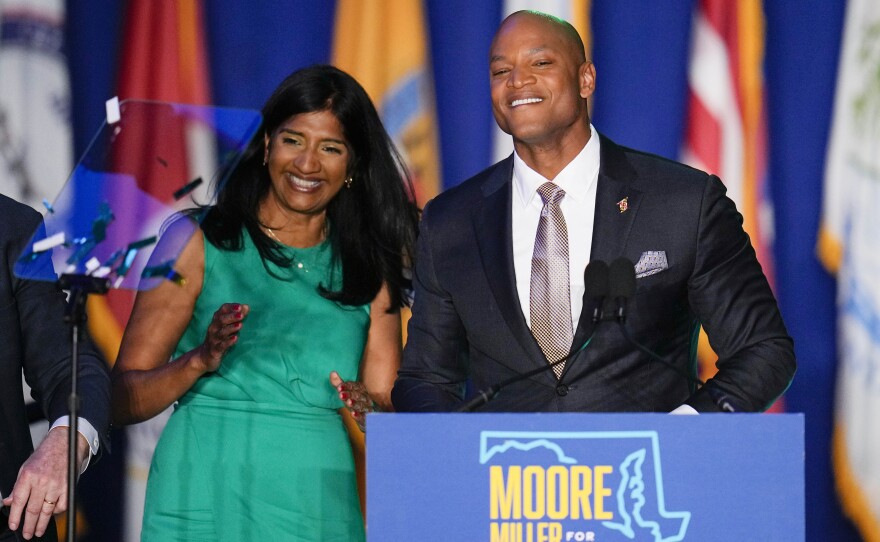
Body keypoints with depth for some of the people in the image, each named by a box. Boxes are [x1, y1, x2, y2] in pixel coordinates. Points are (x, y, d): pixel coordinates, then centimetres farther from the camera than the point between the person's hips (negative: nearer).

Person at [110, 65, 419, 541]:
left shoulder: (368, 271, 12)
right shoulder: (200, 245, 2)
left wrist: (372, 410, -14)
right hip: (208, 498, -3)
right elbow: (123, 402, -2)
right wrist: (200, 361, -19)